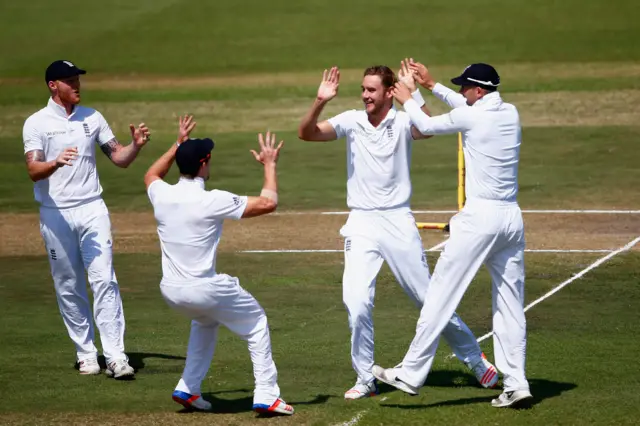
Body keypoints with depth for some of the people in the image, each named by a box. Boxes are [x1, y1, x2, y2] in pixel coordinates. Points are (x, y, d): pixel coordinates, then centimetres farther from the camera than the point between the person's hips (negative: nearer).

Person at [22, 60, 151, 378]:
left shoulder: (92, 118, 8)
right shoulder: (37, 123, -3)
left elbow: (119, 158, 11)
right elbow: (34, 171, -15)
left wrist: (136, 145, -10)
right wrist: (56, 163, -36)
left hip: (92, 210, 2)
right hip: (55, 214, -2)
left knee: (105, 280, -8)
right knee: (69, 288, 4)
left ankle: (115, 356, -12)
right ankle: (85, 353, 16)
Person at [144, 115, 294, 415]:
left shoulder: (161, 195, -2)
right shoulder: (213, 201, -18)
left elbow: (151, 175, 26)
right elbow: (268, 203, -12)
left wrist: (178, 144, 28)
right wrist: (269, 165, 2)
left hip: (170, 291, 6)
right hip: (204, 290, -6)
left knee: (205, 321, 35)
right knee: (256, 324, 15)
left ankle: (188, 390, 28)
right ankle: (266, 396, 9)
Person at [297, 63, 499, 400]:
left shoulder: (403, 122, -7)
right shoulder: (352, 121, 0)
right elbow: (306, 133, -10)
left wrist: (412, 94, -37)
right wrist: (320, 102, -26)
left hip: (398, 221, -2)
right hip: (361, 223, 2)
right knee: (356, 301, -12)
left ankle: (474, 358, 23)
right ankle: (365, 379, 2)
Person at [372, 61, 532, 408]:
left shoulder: (470, 117, -9)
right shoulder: (510, 113, 10)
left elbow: (426, 126, 6)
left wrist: (407, 100, 24)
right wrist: (431, 86, 34)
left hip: (480, 216, -7)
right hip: (512, 218, 7)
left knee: (441, 295, -1)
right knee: (510, 304, 8)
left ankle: (411, 374, 2)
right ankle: (515, 383, 3)